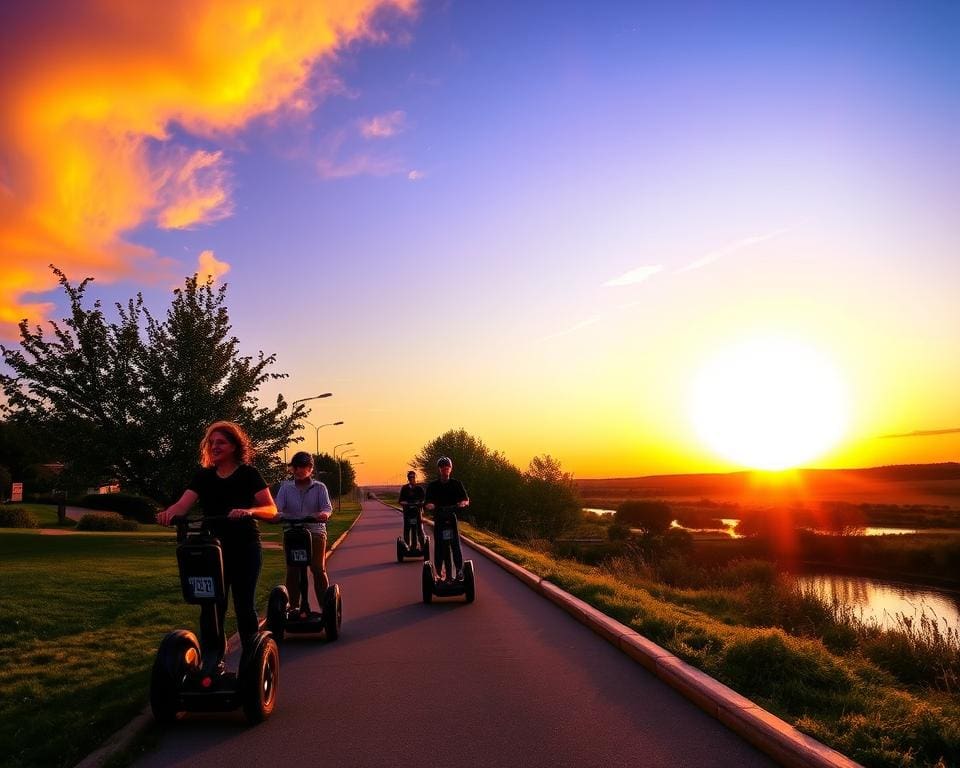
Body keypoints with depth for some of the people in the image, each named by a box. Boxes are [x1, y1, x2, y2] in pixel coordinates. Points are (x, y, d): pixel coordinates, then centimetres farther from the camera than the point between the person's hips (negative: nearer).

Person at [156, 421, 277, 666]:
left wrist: (249, 511, -30)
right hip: (213, 549, 3)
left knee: (244, 605, 0)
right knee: (211, 606, 3)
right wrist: (169, 512, -32)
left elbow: (271, 509, -10)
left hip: (245, 549, -3)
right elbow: (183, 503, -9)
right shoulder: (203, 476, 6)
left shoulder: (248, 474, -3)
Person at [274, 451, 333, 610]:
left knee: (318, 569, -7)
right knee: (292, 571, 1)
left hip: (315, 532, -2)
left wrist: (324, 513, -31)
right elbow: (278, 506, -4)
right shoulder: (286, 487, 9)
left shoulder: (319, 487, 5)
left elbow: (327, 506, -7)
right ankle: (293, 607, 11)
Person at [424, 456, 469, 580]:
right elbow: (428, 502, -5)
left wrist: (464, 502, -25)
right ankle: (438, 572, 6)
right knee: (439, 546, -1)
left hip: (452, 516, 0)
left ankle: (459, 570, -6)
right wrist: (430, 505, -28)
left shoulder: (456, 484, 6)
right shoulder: (432, 486, 5)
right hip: (439, 518, 0)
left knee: (456, 544, -9)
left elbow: (466, 499, -1)